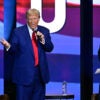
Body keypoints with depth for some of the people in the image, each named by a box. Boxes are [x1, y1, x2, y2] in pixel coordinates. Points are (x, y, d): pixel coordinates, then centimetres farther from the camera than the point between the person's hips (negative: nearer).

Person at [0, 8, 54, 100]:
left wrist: (43, 39, -18)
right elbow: (13, 50, -6)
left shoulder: (44, 31, 7)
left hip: (40, 72, 4)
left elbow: (50, 48, 0)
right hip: (24, 73, -3)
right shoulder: (18, 32, -3)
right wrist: (8, 46, -27)